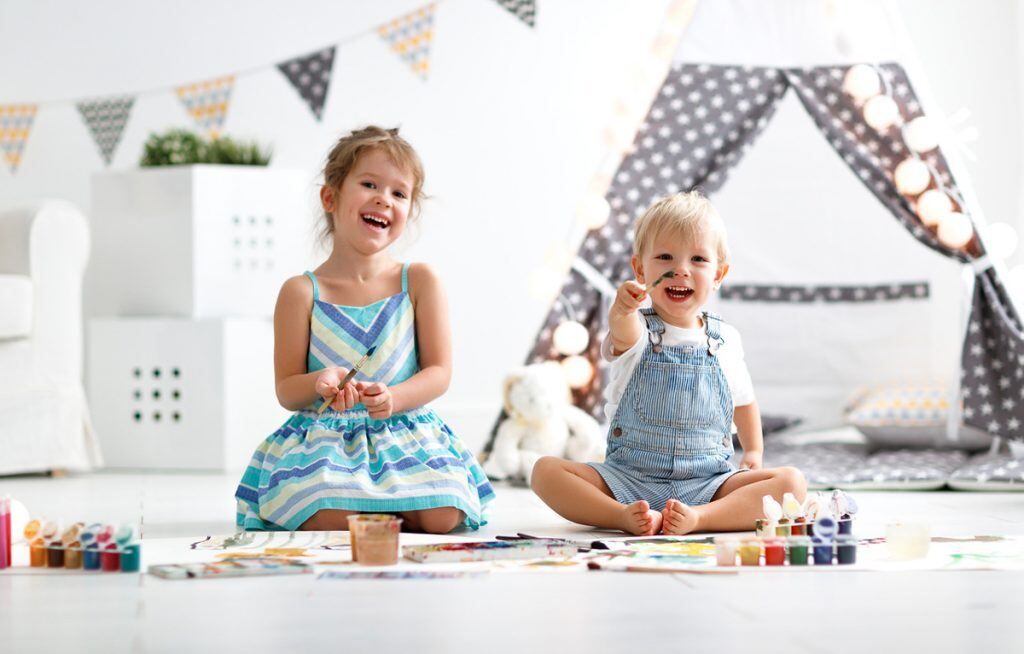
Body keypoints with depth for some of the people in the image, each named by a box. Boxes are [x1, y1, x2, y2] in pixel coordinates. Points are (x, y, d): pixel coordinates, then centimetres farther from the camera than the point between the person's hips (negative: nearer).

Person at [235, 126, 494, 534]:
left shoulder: (419, 281, 4)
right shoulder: (302, 293, 0)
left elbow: (439, 372, 0)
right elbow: (285, 389, 0)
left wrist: (393, 398, -20)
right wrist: (319, 384, -24)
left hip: (407, 435, 2)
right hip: (324, 437, -2)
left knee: (440, 518, -25)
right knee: (332, 521, -31)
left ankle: (383, 512, 5)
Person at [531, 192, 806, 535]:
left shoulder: (725, 340, 7)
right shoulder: (638, 330, -5)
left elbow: (743, 400, 26)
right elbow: (624, 338, -33)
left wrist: (754, 450, 13)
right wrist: (623, 311, -55)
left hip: (709, 479, 2)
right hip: (628, 478, -2)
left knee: (792, 481, -22)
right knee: (546, 470, -23)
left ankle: (699, 518, -35)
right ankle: (625, 516, -36)